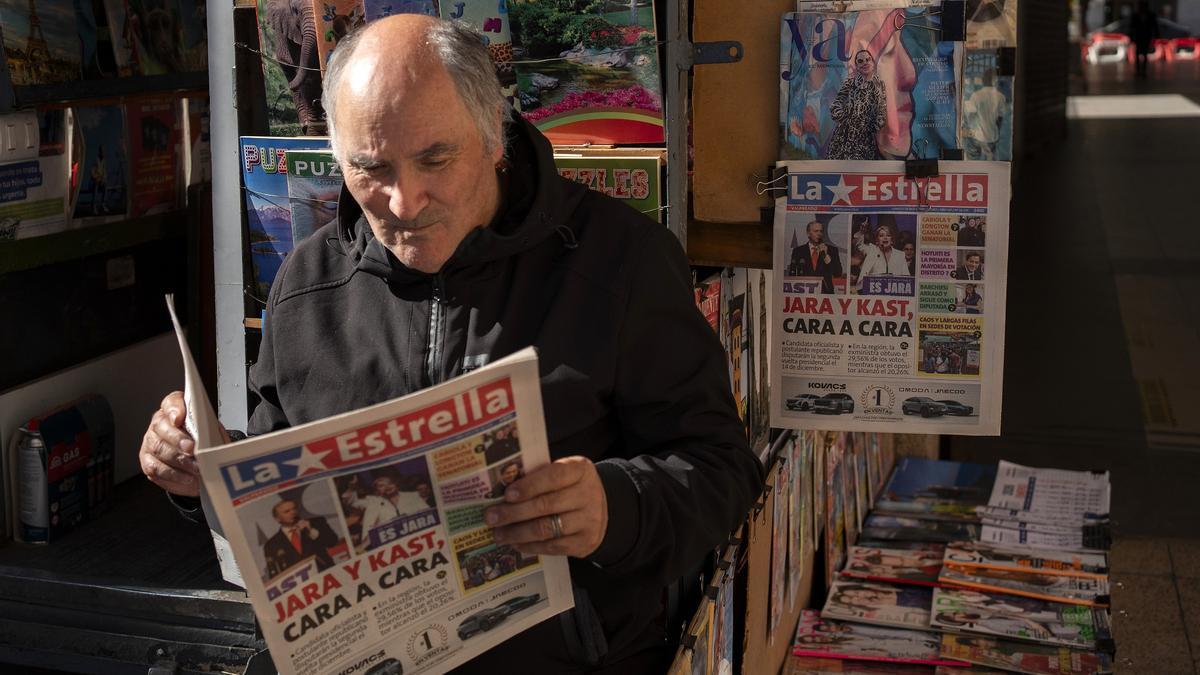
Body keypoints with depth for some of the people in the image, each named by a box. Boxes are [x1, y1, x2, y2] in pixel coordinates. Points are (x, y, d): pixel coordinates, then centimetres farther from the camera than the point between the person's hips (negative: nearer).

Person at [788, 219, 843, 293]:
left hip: (826, 292, 1)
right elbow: (792, 275, 11)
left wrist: (826, 256, -6)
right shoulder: (798, 251, 10)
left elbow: (838, 273, 2)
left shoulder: (832, 250, 11)